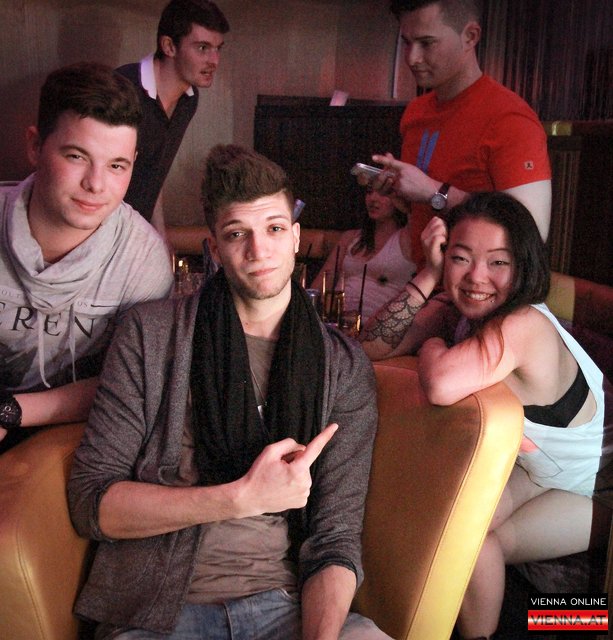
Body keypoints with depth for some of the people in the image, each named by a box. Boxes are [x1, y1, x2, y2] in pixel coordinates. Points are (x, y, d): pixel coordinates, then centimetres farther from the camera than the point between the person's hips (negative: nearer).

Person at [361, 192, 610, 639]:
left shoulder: (526, 325, -35)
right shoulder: (455, 313, -10)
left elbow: (440, 385, -50)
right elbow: (374, 346, -16)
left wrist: (433, 345, -27)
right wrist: (428, 277, -23)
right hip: (538, 470, 7)